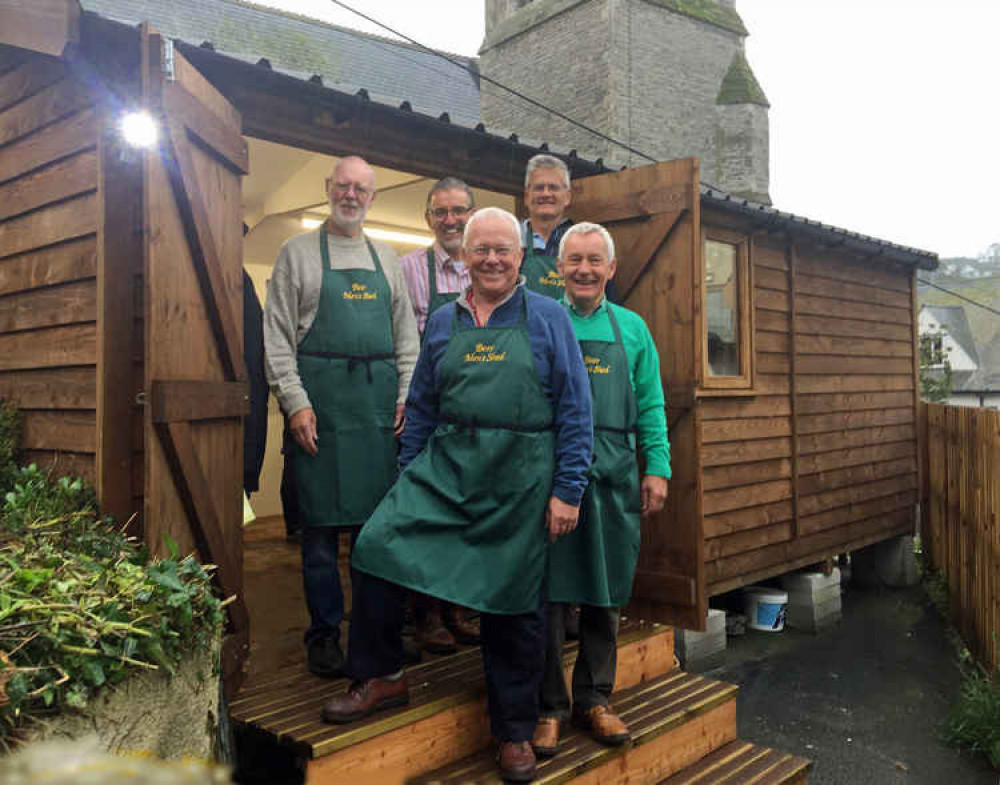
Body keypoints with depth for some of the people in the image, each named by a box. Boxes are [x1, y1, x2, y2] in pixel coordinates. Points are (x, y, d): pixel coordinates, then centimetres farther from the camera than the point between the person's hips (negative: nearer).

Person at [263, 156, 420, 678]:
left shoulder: (386, 259, 17)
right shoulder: (298, 252, 6)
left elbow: (406, 335, 16)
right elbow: (277, 335, 0)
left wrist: (407, 395, 4)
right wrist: (295, 400, -11)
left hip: (380, 399, 3)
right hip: (319, 399, -3)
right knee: (321, 518, 0)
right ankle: (324, 633, 12)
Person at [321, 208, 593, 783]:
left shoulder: (548, 319, 1)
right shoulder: (442, 323, 11)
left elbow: (575, 411, -2)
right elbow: (421, 408, 15)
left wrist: (568, 490, -8)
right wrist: (411, 479, 10)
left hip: (520, 480, -3)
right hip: (444, 468, 3)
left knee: (514, 604, 6)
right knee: (379, 546, -15)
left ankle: (515, 732, 26)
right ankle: (383, 676, 7)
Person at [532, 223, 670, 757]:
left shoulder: (631, 329, 12)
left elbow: (650, 406, 11)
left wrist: (657, 468, 3)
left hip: (614, 477, 3)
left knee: (605, 593, 10)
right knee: (547, 592, 1)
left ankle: (594, 699, 26)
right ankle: (548, 706, 16)